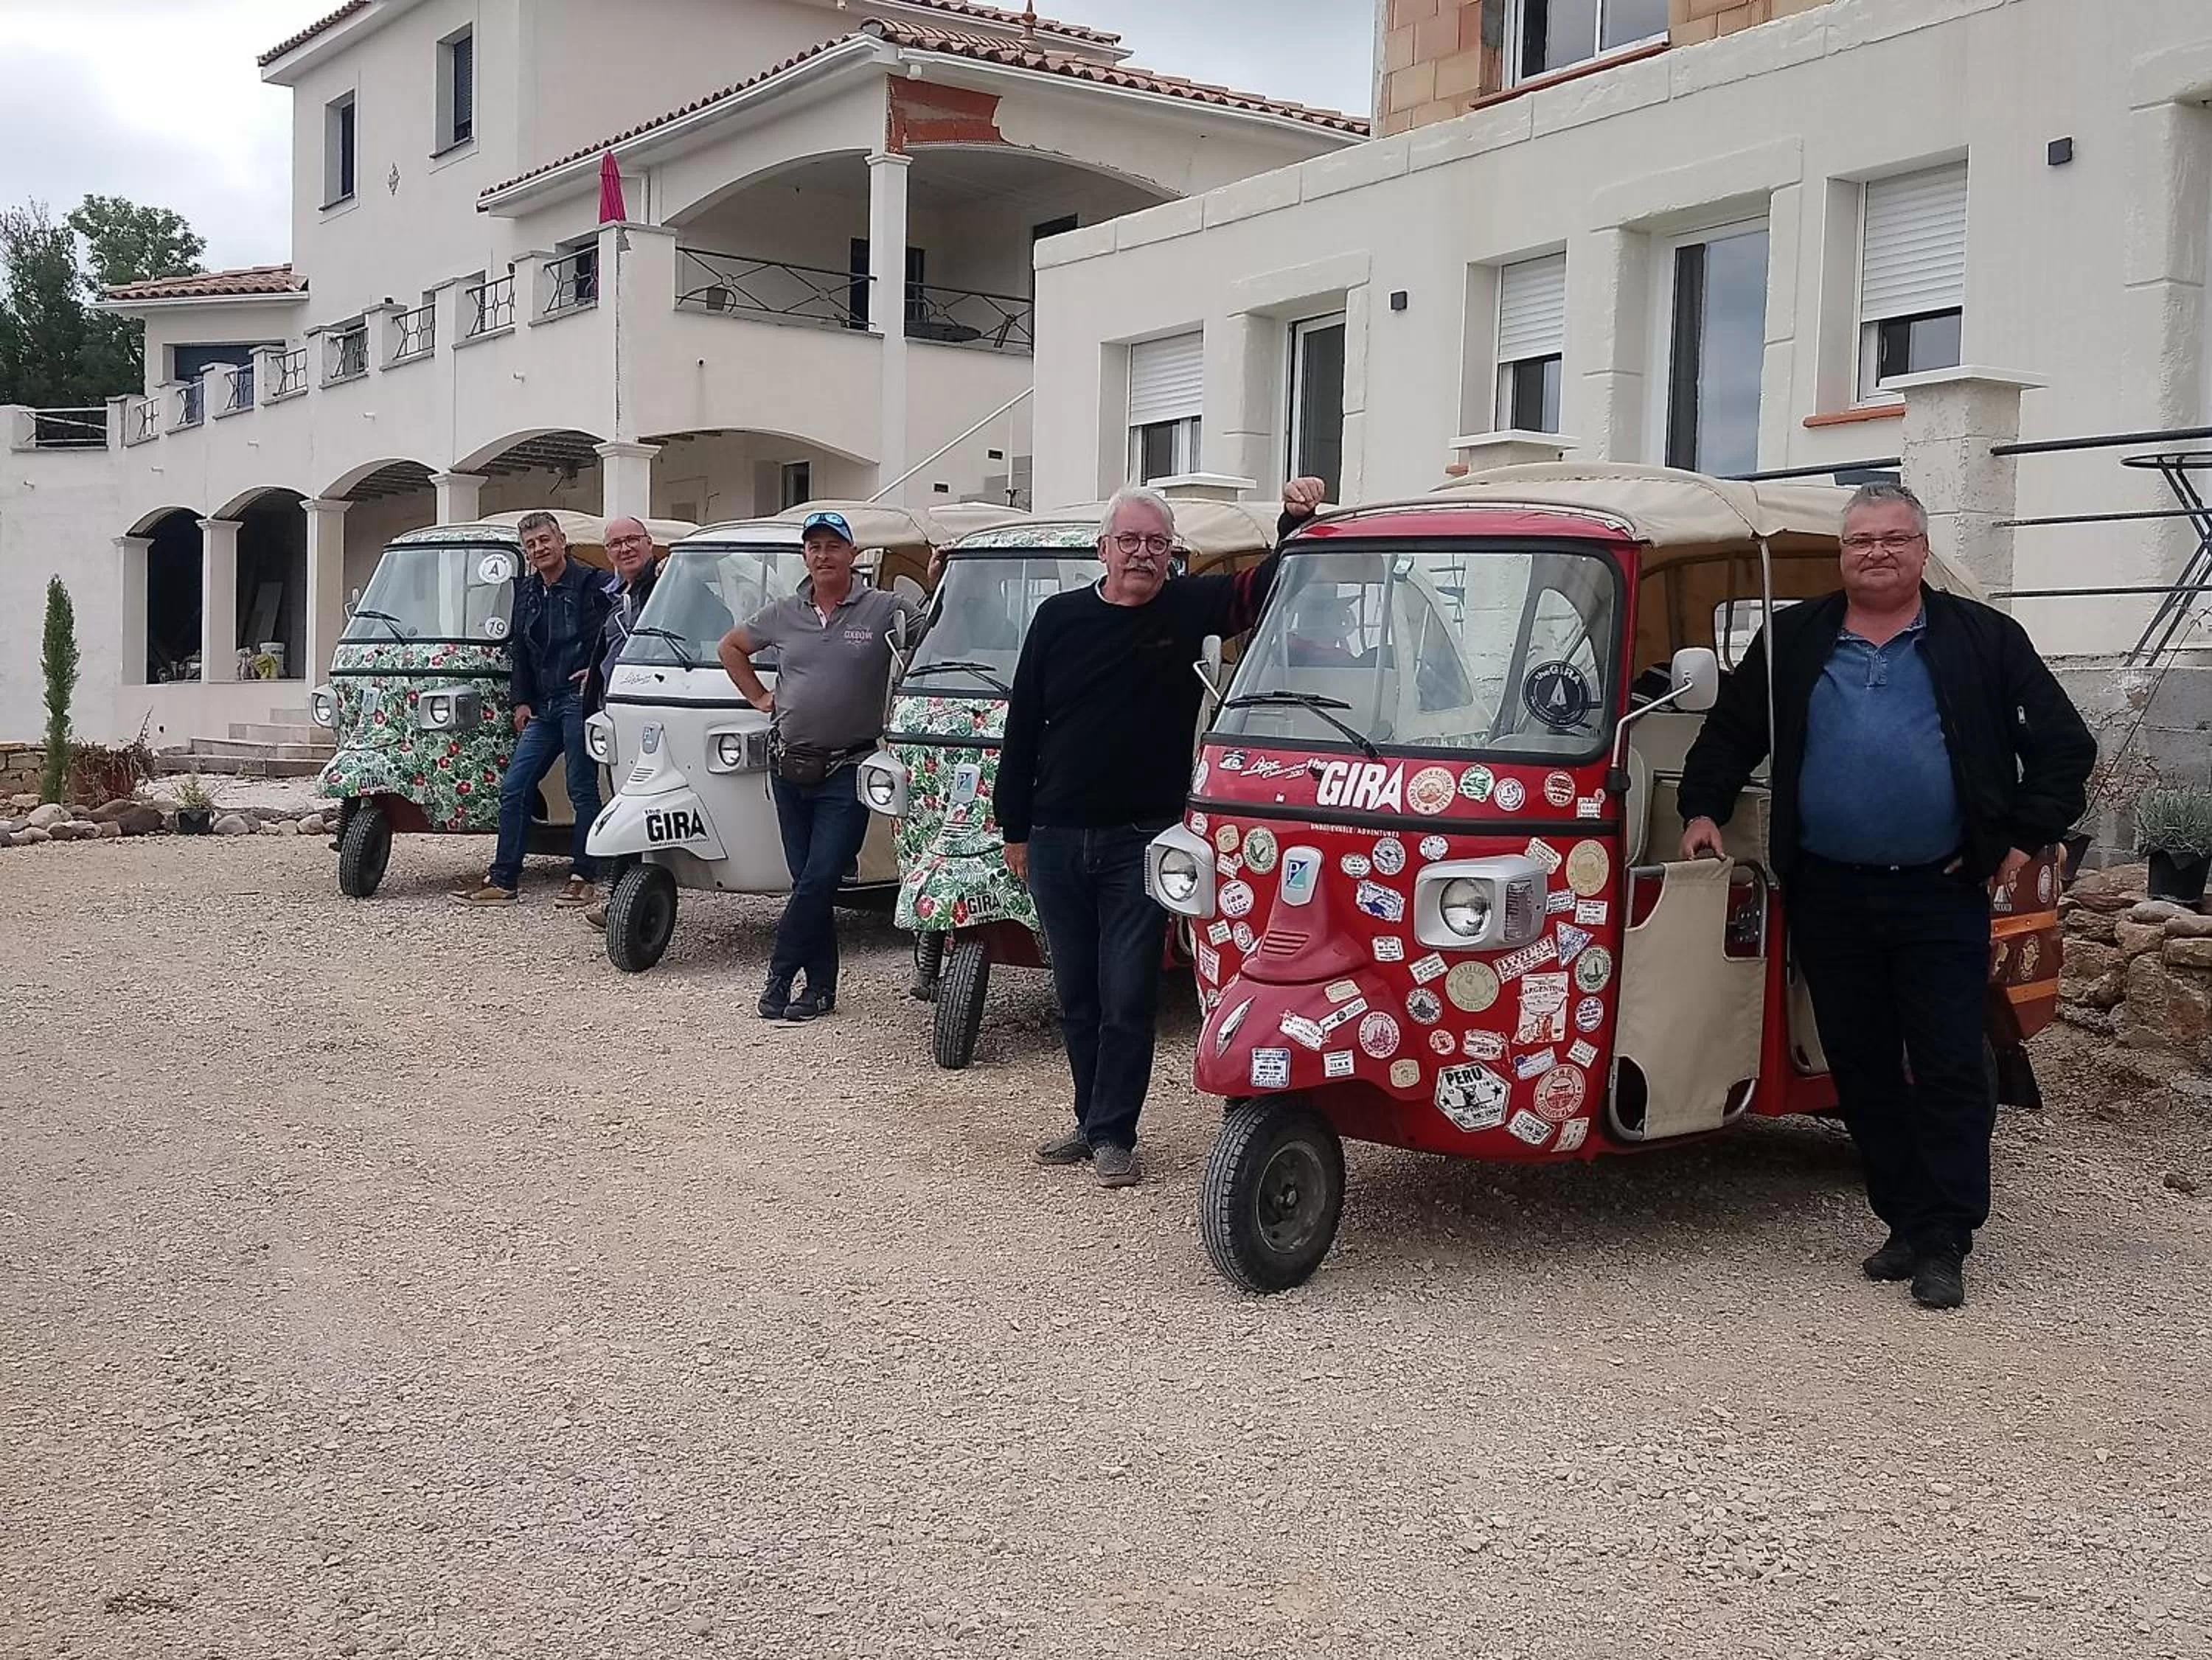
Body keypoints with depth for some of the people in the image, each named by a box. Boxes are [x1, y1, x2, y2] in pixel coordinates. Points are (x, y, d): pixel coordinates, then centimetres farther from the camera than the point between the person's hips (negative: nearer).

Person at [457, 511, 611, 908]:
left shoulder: (588, 582, -3)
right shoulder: (527, 592, 18)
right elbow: (521, 651, 21)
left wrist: (593, 674, -19)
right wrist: (521, 701, 14)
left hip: (578, 700, -7)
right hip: (542, 707, 7)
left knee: (582, 790, -2)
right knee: (514, 788, 4)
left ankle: (583, 878, 5)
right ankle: (502, 881, 7)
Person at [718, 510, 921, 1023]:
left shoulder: (886, 610, -3)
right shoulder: (783, 614, 8)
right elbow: (731, 646, 22)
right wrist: (759, 698, 14)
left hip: (847, 771, -4)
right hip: (789, 765, 4)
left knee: (819, 880, -10)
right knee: (809, 881, 8)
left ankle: (779, 976, 1)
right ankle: (821, 987, 14)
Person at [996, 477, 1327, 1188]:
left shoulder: (1190, 608, 1)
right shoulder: (1059, 618, 5)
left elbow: (1267, 587, -5)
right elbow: (1022, 727, 9)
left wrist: (1298, 522, -24)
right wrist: (1014, 829, 9)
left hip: (1140, 842, -2)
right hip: (1057, 840, 3)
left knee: (1127, 997, -2)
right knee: (1077, 997, 12)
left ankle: (1112, 1135, 6)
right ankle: (1093, 1122, 25)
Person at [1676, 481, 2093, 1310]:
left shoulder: (1983, 640, 3)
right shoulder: (1794, 641, 9)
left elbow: (2063, 744, 4)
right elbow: (1730, 732, 17)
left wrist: (2025, 838, -2)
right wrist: (1703, 810, 6)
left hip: (1942, 894, -3)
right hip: (1830, 895, 3)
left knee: (1949, 1071, -3)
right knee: (1860, 1067, 8)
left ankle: (1943, 1242, 2)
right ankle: (1905, 1220, 20)